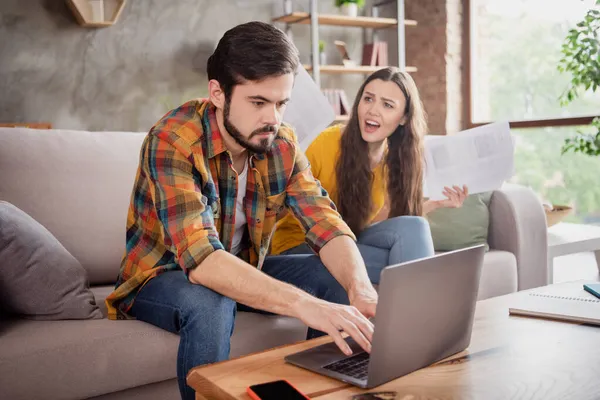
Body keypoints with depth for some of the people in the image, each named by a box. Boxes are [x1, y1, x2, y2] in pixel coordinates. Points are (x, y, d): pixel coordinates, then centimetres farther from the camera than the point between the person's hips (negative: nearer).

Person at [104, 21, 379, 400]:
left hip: (244, 271, 5)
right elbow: (200, 258, -39)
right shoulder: (173, 140, -28)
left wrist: (361, 288, -39)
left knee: (337, 277, -14)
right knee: (209, 304, -37)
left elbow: (328, 225, -17)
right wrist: (302, 303, -50)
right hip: (163, 277, -5)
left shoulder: (283, 144, -11)